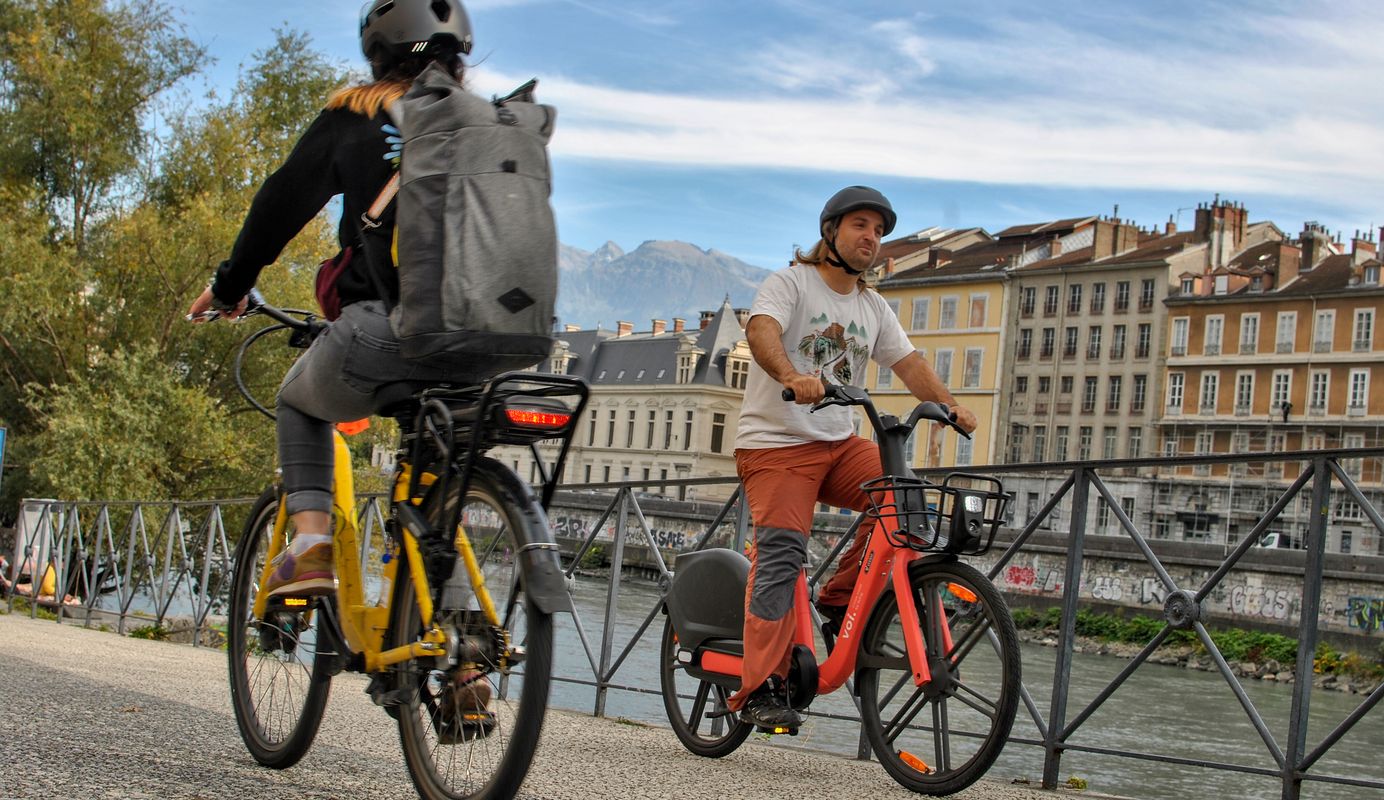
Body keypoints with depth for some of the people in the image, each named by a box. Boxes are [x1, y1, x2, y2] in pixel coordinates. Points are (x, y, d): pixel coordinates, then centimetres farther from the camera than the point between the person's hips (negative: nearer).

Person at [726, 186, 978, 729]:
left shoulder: (873, 308, 16)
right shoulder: (791, 283, -4)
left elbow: (908, 362, 8)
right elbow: (761, 332, -23)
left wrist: (950, 406, -11)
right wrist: (793, 377, -44)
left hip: (839, 443, 6)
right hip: (777, 442, -6)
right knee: (780, 557, -16)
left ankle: (842, 599, -2)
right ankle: (760, 689, -16)